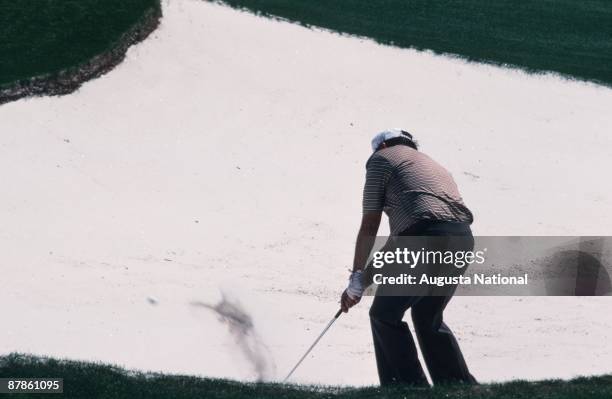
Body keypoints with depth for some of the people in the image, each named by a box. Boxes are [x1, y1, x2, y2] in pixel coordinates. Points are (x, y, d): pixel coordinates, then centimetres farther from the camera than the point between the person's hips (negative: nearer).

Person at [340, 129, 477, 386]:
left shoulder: (382, 158, 15)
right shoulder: (434, 166, 36)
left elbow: (369, 226, 8)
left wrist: (357, 279, 9)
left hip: (425, 236, -7)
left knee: (384, 316, 7)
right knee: (428, 318, 24)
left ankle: (410, 386, 0)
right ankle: (463, 387, 24)